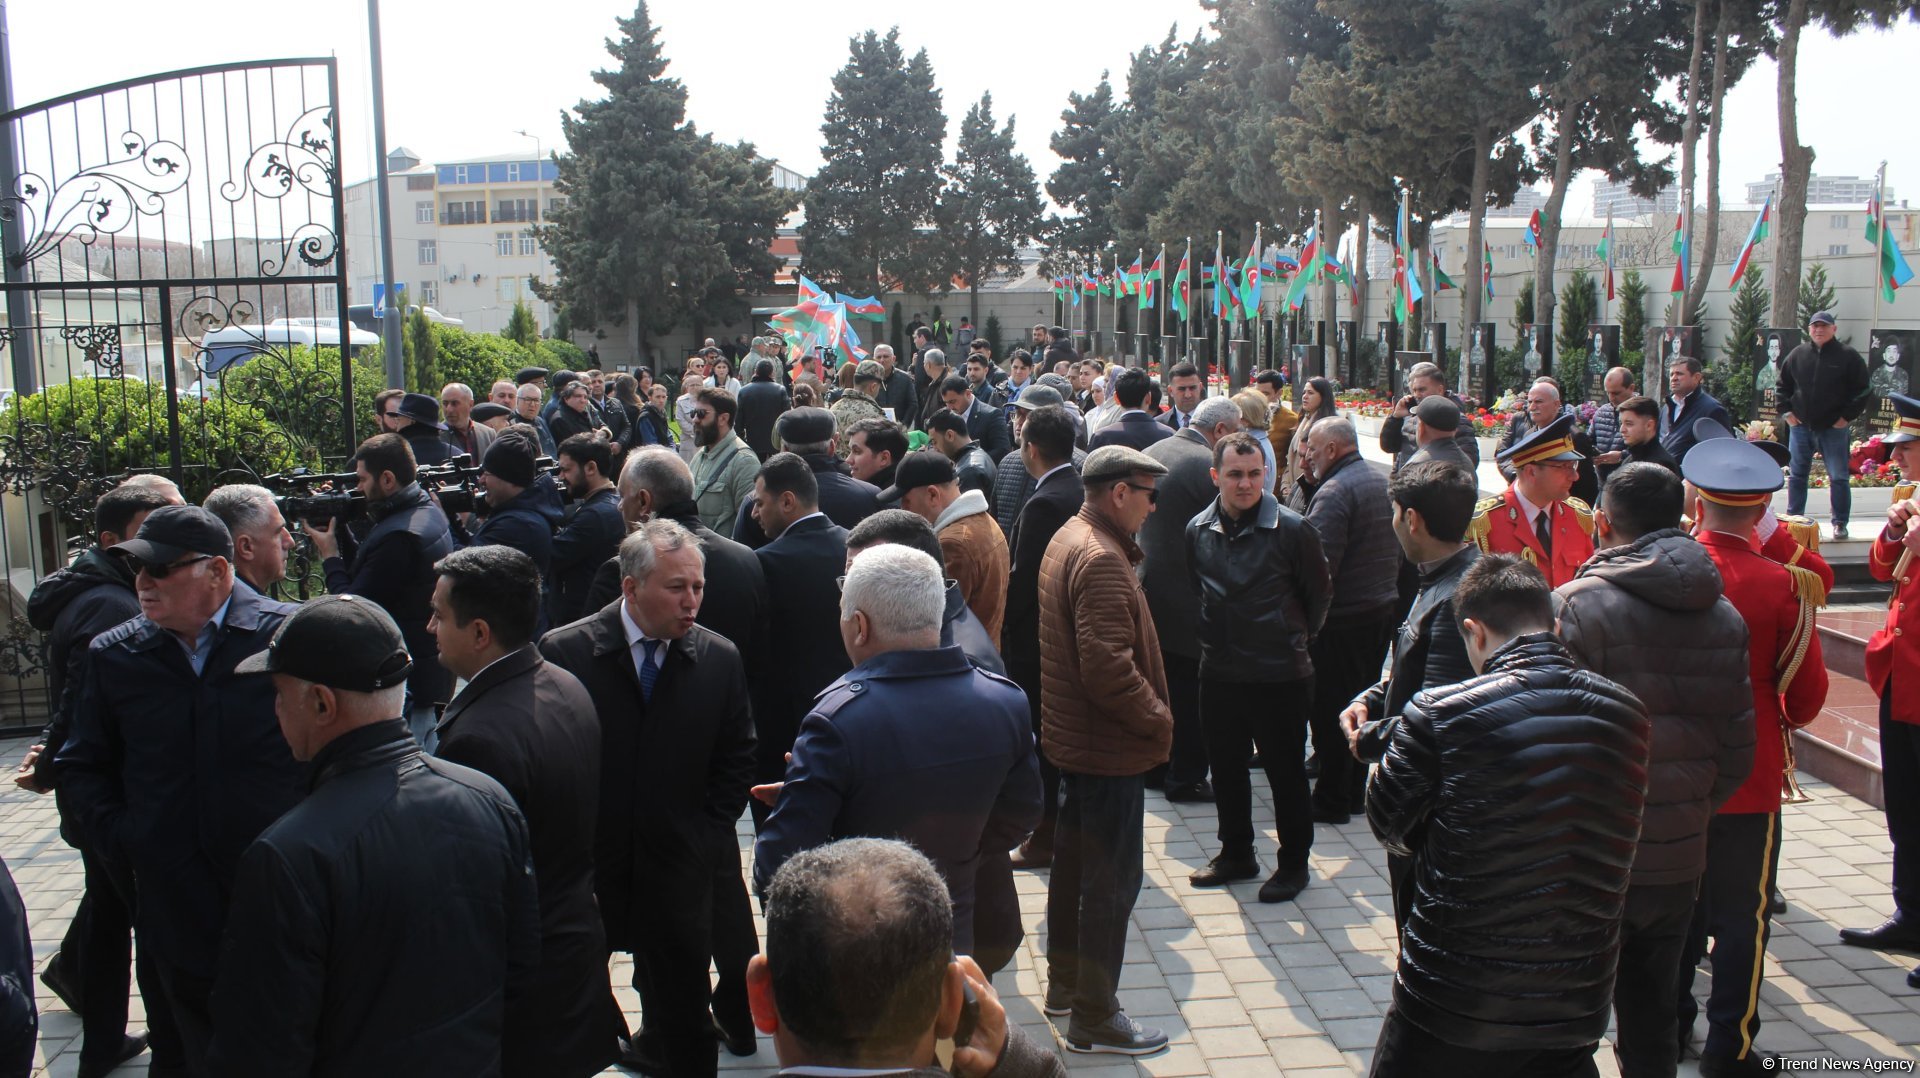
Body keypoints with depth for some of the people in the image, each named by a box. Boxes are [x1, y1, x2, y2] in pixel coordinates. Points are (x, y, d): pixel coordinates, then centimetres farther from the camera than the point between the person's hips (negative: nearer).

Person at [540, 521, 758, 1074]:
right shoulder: (565, 651, -8)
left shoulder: (720, 659, -2)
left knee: (682, 1012, 11)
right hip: (588, 863, -1)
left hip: (678, 869, 1)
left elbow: (737, 759, 7)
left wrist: (708, 835, 0)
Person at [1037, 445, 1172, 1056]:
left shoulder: (1068, 539, 9)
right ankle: (1093, 1020, 12)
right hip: (1110, 748, -11)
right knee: (1112, 880, 1)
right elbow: (1109, 667, -30)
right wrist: (1159, 720, -18)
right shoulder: (1100, 560, -24)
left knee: (1074, 861, 21)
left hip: (1073, 736, 11)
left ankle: (1064, 986, 36)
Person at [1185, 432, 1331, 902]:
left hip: (1279, 675, -4)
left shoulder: (1291, 529, -13)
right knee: (1226, 769, 16)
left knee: (1286, 773, 8)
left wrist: (1295, 639, 8)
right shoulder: (1198, 530, 0)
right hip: (1219, 673, 5)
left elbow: (1319, 594, 0)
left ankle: (1294, 863, 24)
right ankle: (1236, 854, 33)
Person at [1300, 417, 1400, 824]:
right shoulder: (1385, 482, 9)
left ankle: (1332, 800, 9)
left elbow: (1320, 562, -25)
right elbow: (1399, 548, 16)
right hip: (1385, 607, 9)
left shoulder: (1334, 492, -19)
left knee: (1329, 710, 2)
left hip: (1343, 616, -9)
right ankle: (1355, 790, 28)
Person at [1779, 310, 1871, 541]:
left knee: (1839, 477, 1)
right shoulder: (1797, 355, 5)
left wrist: (1847, 417, -7)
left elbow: (1862, 391, -1)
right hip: (1800, 427, 3)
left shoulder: (1848, 357, -3)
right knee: (1797, 475, 10)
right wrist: (1786, 412, 5)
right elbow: (1782, 386, 15)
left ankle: (1840, 524, 9)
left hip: (1834, 429, -3)